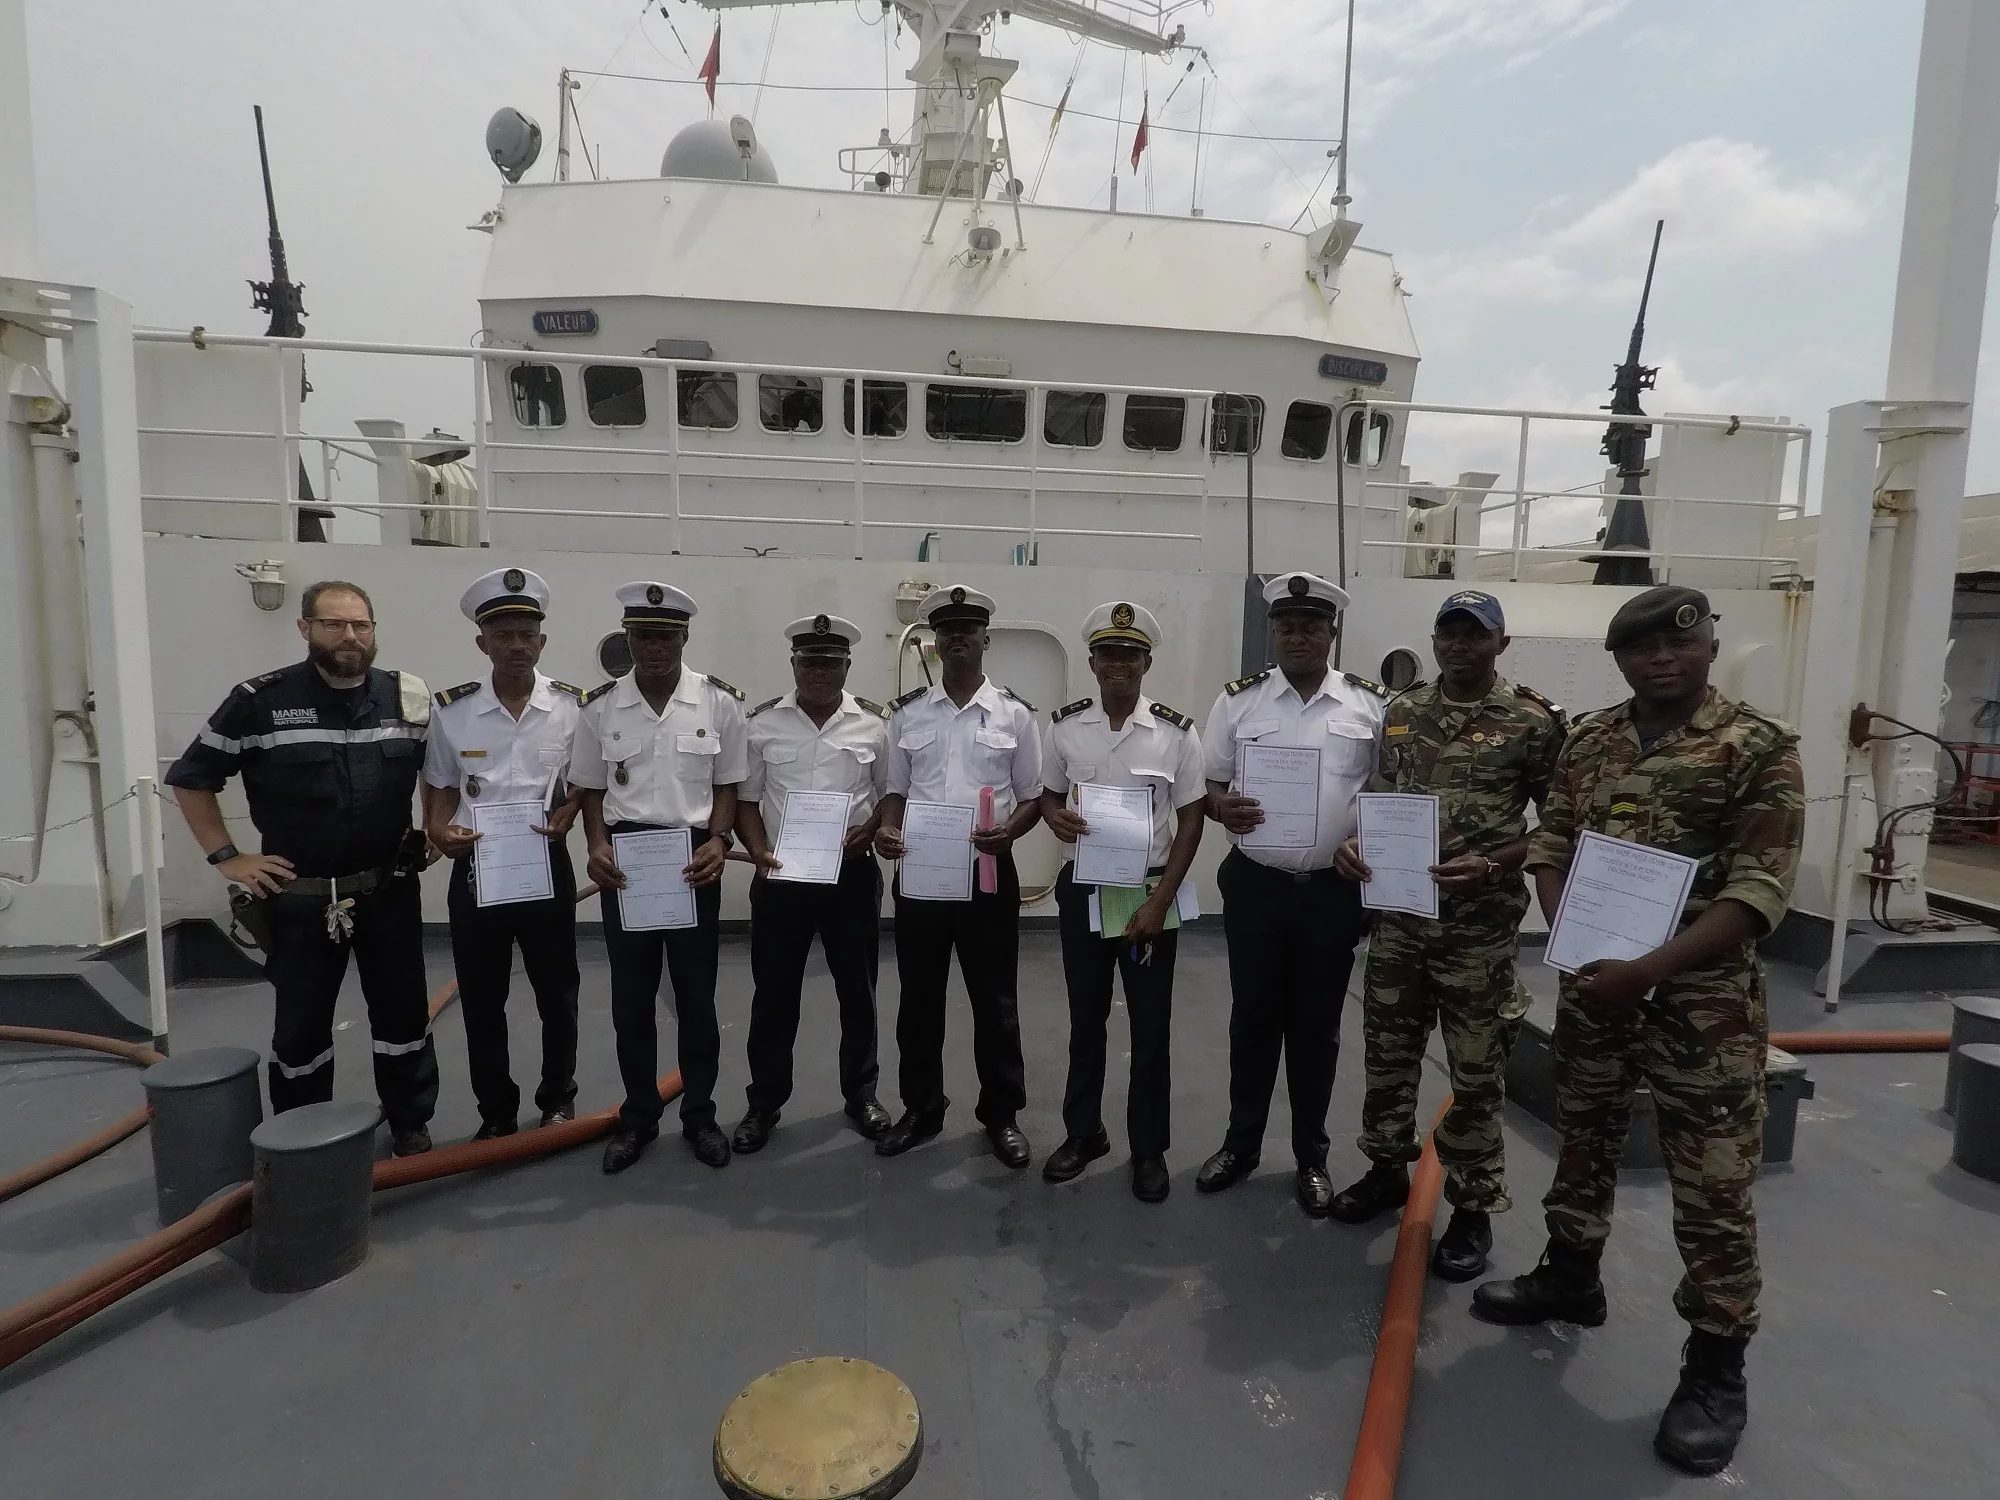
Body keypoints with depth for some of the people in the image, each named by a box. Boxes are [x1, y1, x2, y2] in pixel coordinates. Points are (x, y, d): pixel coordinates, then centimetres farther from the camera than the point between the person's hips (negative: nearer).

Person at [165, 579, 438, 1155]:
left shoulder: (409, 698, -2)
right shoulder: (260, 701, -8)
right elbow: (190, 779, 2)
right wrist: (226, 857, -2)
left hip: (390, 890, 2)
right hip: (298, 897, -1)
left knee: (404, 1011, 10)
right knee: (301, 1022, 11)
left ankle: (411, 1124, 28)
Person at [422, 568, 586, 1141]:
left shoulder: (574, 707, -5)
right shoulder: (451, 710, -3)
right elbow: (441, 787, 7)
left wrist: (566, 813, -13)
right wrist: (438, 831, -11)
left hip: (547, 864, 0)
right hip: (475, 866, 1)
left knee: (557, 993, 11)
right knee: (481, 1000, 10)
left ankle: (557, 1098, 32)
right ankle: (496, 1113, 28)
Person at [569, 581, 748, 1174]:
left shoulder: (720, 702, -4)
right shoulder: (599, 707, 1)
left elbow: (727, 785, 2)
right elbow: (591, 788, 7)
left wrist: (717, 841, -14)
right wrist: (598, 845, -10)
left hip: (694, 858, -1)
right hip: (625, 858, 1)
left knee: (696, 994, 9)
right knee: (631, 997, 11)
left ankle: (699, 1114, 25)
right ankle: (638, 1116, 27)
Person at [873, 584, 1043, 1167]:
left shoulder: (1015, 713, 0)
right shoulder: (907, 713, 5)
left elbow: (1033, 796, 2)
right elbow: (895, 791, 10)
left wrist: (1008, 831, -18)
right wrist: (887, 830, -11)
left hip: (988, 870, -2)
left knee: (994, 1000, 8)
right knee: (919, 998, 12)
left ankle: (1002, 1113, 25)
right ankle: (921, 1110, 29)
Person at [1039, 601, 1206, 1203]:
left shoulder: (1177, 731, -7)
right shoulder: (1064, 725, -1)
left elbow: (1191, 820, -4)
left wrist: (1159, 901, -10)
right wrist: (1057, 818, -15)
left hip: (1151, 893, -2)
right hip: (1083, 890, 2)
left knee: (1151, 1025, 8)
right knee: (1085, 1019, 15)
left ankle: (1149, 1148, 25)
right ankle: (1083, 1132, 33)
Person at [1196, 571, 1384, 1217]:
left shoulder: (1372, 707, 0)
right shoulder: (1237, 700, 0)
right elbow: (1210, 784, 5)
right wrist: (1222, 808, -17)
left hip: (1334, 889, 0)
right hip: (1254, 883, 0)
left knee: (1316, 1024, 12)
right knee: (1252, 1018, 11)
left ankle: (1311, 1156, 29)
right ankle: (1242, 1143, 29)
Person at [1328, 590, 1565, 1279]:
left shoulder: (1533, 721, -7)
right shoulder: (1401, 710, 7)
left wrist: (1492, 866, -19)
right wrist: (1352, 843, -4)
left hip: (1479, 924, -4)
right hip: (1397, 915, 5)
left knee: (1476, 1070, 8)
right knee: (1388, 1052, 16)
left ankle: (1474, 1206, 24)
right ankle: (1387, 1169, 35)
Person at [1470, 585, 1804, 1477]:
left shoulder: (1759, 749, -10)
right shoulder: (1588, 742, 4)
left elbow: (1760, 890, -15)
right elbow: (1550, 848, 8)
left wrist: (1646, 970, -23)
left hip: (1702, 1003, -4)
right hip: (1591, 990, 5)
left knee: (1713, 1189, 5)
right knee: (1583, 1143, 19)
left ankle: (1716, 1369, 22)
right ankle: (1570, 1277, 40)